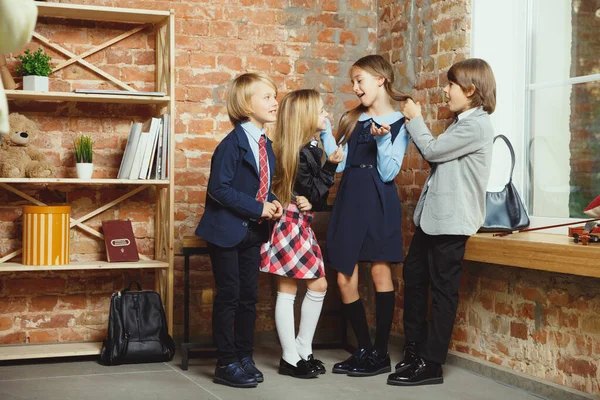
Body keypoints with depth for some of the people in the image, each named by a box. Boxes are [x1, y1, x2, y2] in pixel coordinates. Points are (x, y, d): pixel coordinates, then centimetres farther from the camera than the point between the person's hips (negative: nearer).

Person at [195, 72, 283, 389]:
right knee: (228, 297, -1)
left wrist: (272, 201, -2)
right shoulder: (232, 143, -17)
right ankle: (226, 363, 9)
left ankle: (245, 357, 23)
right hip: (227, 231, -7)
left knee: (249, 297, 12)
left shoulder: (266, 145, 8)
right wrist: (257, 208, -22)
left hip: (253, 230, 8)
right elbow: (219, 188, -23)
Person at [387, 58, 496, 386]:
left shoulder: (477, 125, -16)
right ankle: (415, 347, 27)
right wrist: (416, 126, 6)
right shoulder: (463, 123, 15)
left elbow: (432, 150, -16)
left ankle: (430, 364, 4)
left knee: (443, 288, -3)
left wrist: (415, 119, -2)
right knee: (413, 273, 16)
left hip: (451, 219, -10)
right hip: (434, 214, 10)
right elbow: (436, 157, 14)